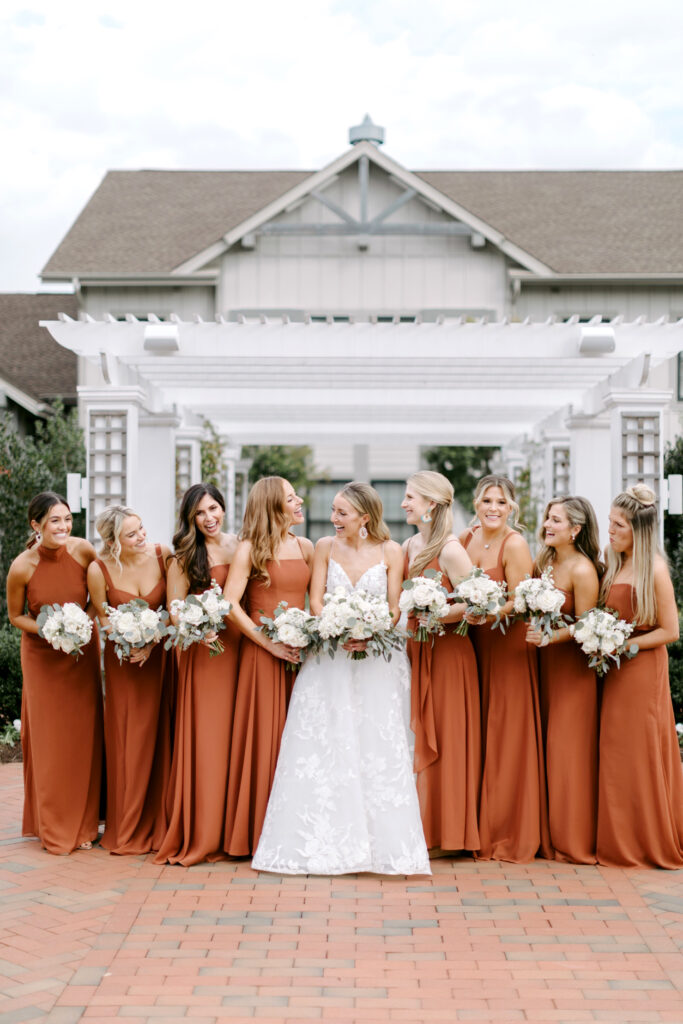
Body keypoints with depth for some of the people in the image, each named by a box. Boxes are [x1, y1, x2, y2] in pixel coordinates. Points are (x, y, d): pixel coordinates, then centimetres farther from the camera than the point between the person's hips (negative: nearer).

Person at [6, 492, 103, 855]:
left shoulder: (83, 550, -15)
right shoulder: (22, 567, -19)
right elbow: (15, 616, -4)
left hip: (83, 650, 2)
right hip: (42, 655, -2)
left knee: (84, 735, 4)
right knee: (49, 739, 3)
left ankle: (82, 824, 18)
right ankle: (54, 829, 16)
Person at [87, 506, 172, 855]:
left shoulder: (162, 555, -12)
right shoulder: (99, 570, -14)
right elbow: (103, 616, -1)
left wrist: (153, 642, -15)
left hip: (160, 654, 1)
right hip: (122, 660, -1)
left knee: (160, 737, 1)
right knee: (127, 741, 3)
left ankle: (159, 823, 14)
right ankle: (128, 830, 17)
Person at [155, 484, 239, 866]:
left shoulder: (241, 546, 10)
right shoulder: (185, 556, 3)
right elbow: (174, 608, -1)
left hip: (239, 646, 3)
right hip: (203, 650, -3)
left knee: (235, 734, 5)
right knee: (204, 737, -3)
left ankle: (232, 829, 16)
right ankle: (199, 835, 6)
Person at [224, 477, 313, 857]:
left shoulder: (305, 547, 12)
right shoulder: (250, 549, -3)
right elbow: (230, 603, -9)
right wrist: (268, 642, -12)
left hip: (299, 652, 5)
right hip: (263, 654, -4)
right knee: (264, 738, -1)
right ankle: (260, 832, 8)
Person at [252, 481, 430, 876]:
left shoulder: (390, 551, 0)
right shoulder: (325, 547, 5)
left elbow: (394, 608, -1)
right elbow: (316, 600, 2)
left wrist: (369, 637, -19)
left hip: (377, 655, -2)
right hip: (330, 656, 2)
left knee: (378, 746, -6)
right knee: (322, 746, -4)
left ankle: (386, 842, 2)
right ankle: (326, 842, 3)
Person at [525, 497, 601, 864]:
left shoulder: (582, 570, -14)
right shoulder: (543, 562, 9)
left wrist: (549, 637, -27)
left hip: (573, 665, -7)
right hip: (546, 661, 7)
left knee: (570, 749, -2)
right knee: (546, 747, 10)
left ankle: (574, 839, 10)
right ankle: (550, 833, 20)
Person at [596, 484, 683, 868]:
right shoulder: (616, 566, 6)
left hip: (643, 670, -7)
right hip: (615, 671, 7)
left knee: (641, 757, 3)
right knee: (616, 757, 11)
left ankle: (652, 845, 18)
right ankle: (623, 842, 23)